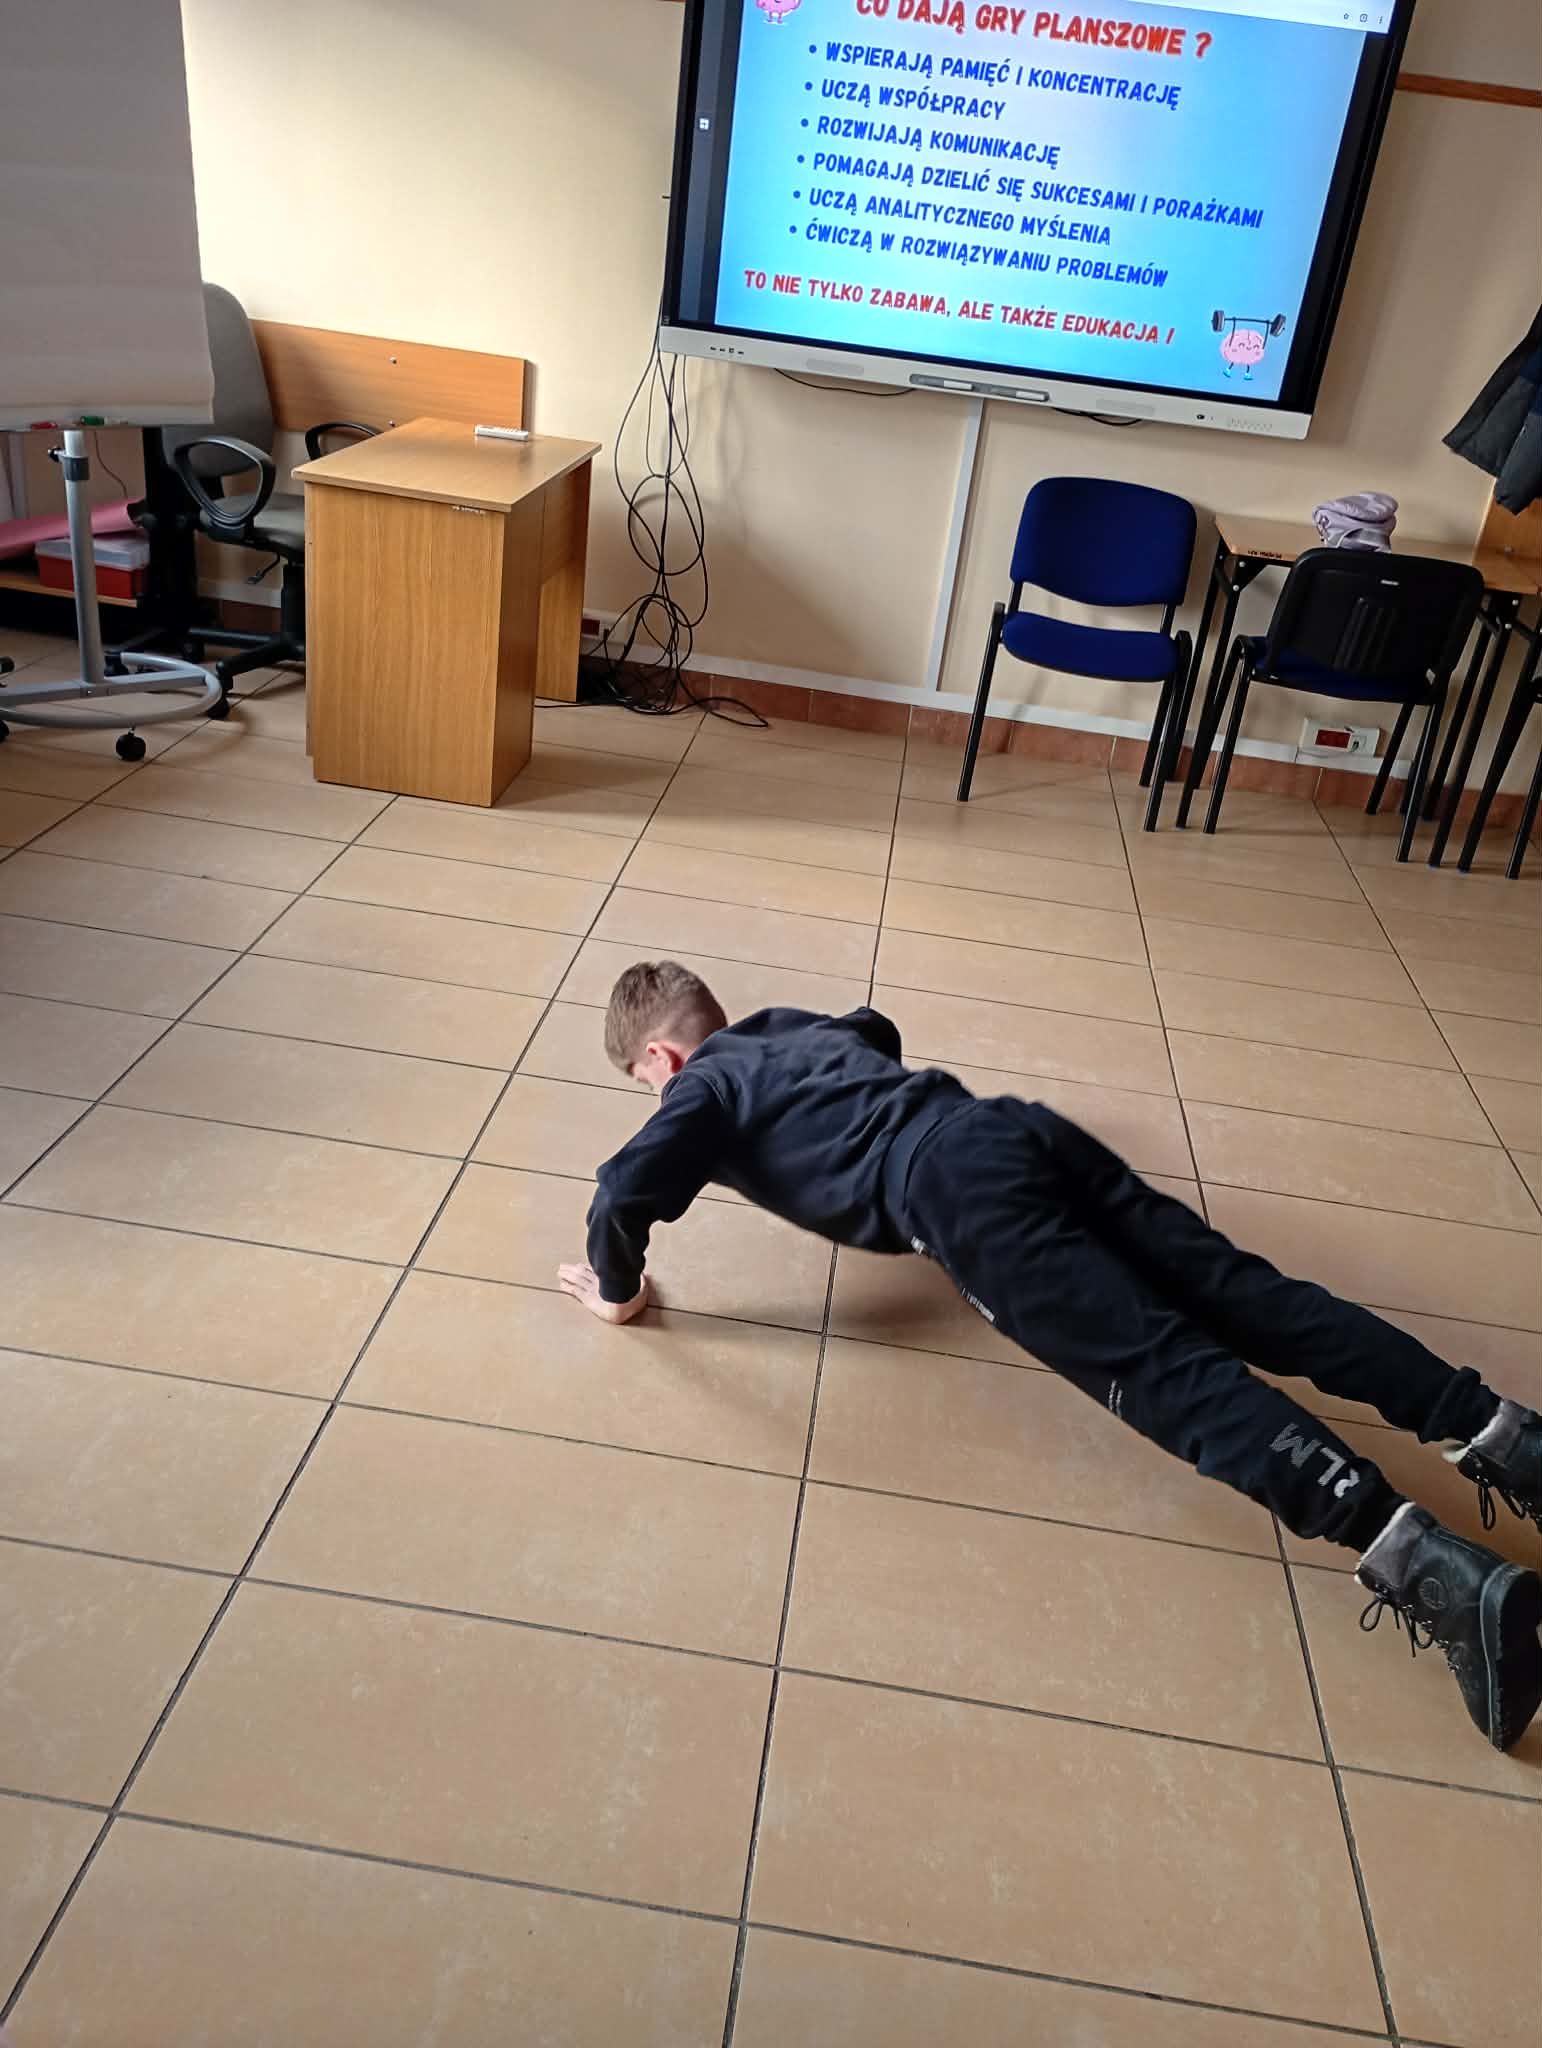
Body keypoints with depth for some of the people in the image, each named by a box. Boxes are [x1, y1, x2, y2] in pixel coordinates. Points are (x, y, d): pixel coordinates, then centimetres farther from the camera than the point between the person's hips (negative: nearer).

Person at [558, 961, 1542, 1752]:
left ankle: (1415, 1555, -33)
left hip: (959, 1186, -8)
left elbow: (625, 1193, -5)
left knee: (1159, 1366, -20)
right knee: (1243, 1296, -1)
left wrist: (617, 1289, 14)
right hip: (1024, 1125, 8)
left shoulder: (703, 1087, 13)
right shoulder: (795, 1027, 35)